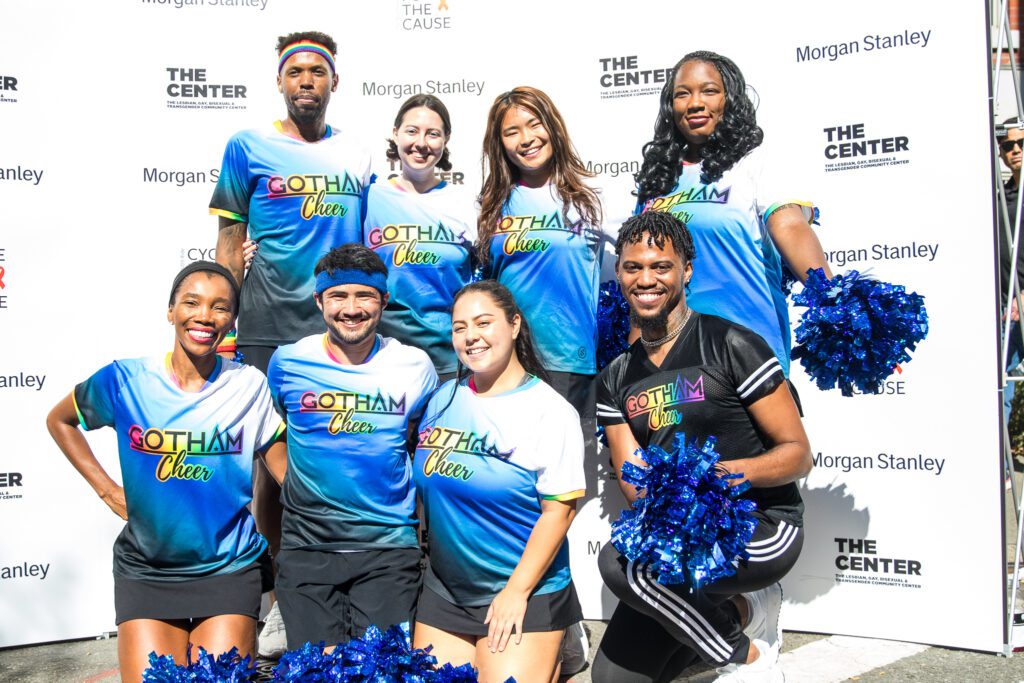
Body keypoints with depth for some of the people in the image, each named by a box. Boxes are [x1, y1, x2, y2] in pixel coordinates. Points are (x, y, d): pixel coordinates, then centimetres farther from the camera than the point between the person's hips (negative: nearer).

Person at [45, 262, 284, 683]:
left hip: (228, 571, 0)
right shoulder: (125, 381, -6)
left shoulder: (250, 386, -6)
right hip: (146, 572, 1)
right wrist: (108, 491, 5)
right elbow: (59, 421, 12)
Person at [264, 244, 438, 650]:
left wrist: (414, 503, 4)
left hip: (389, 547, -1)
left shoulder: (414, 367, -1)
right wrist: (296, 486, 4)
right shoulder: (288, 362, 0)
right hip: (306, 548, 1)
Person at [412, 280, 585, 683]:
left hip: (525, 594, -5)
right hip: (442, 593, 6)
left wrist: (516, 592, -15)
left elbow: (558, 510, -14)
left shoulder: (549, 410, -12)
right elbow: (426, 486, 13)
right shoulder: (443, 399, 5)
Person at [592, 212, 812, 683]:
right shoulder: (616, 380, 7)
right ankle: (741, 609, 16)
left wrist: (732, 472, -29)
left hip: (763, 524, -6)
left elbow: (798, 454, -9)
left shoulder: (730, 345, -10)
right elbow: (633, 480, -1)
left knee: (621, 560, -31)